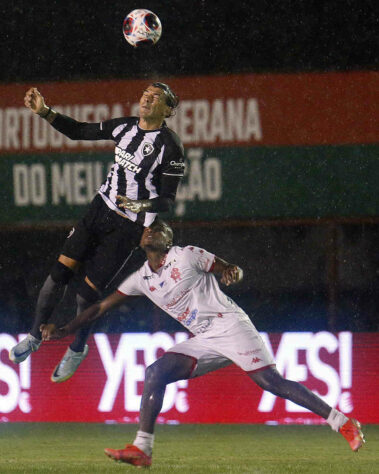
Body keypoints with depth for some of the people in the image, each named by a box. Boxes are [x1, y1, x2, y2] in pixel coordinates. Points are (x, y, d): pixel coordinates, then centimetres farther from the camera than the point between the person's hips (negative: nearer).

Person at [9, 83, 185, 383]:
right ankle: (36, 336, 16)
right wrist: (44, 112, 2)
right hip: (101, 209, 5)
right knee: (60, 271, -4)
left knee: (88, 292, -4)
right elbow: (79, 131, 12)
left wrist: (142, 205, -30)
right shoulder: (125, 127, 2)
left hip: (129, 226, -5)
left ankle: (77, 349, 24)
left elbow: (168, 200, -12)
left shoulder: (170, 146, -15)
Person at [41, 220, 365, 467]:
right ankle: (142, 449, -12)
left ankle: (341, 422, -14)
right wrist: (65, 330, 9)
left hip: (230, 326, -6)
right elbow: (103, 307, 15)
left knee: (270, 381, -17)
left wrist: (232, 272, -26)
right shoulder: (142, 279, 13)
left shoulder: (186, 256, -2)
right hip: (203, 342, 6)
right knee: (155, 373, -11)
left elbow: (232, 271, -1)